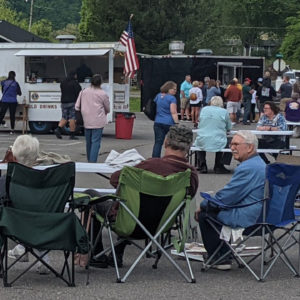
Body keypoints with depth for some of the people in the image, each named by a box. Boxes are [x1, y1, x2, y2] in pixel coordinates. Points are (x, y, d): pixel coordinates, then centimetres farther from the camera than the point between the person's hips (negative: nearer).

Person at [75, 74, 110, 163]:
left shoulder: (83, 92, 6)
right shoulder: (103, 94, -5)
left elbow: (77, 106, 8)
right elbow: (107, 109, 6)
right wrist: (104, 113, 28)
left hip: (86, 121, 4)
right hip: (98, 122, -4)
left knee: (88, 141, 16)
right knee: (96, 141, -5)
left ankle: (89, 161, 25)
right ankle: (92, 161, -14)